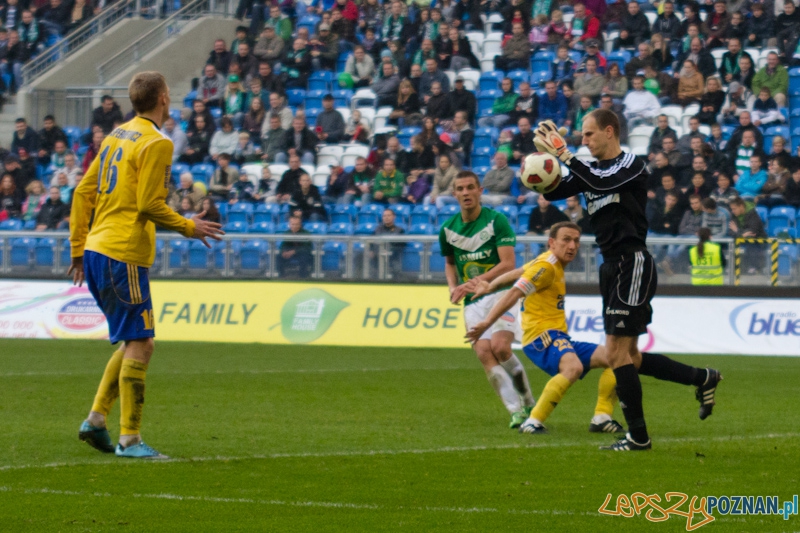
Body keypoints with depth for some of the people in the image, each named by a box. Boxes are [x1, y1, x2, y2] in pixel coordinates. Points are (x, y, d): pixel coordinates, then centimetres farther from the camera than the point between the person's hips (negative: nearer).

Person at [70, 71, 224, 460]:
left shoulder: (117, 136, 15)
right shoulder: (156, 143, -11)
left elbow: (83, 192, 17)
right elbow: (150, 205, -16)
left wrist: (78, 249, 20)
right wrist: (189, 228, -2)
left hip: (95, 251, 9)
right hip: (123, 254, -9)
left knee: (134, 341, 17)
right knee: (139, 344, -5)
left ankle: (96, 419, 14)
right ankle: (129, 438, -6)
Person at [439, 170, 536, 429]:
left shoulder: (497, 221, -7)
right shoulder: (448, 229, 7)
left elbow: (508, 264, -13)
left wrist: (476, 282, -22)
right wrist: (453, 287, 5)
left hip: (500, 292, -4)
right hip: (472, 302, 4)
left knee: (500, 347, -24)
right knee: (484, 354, -16)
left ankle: (528, 401, 0)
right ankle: (516, 410, -13)